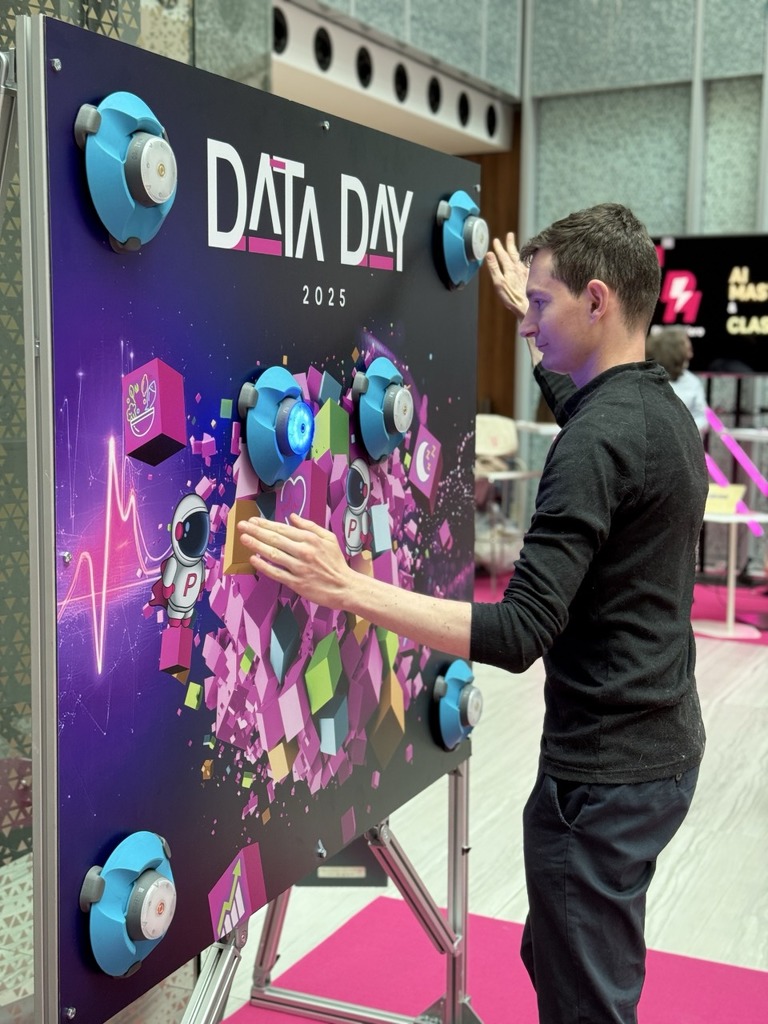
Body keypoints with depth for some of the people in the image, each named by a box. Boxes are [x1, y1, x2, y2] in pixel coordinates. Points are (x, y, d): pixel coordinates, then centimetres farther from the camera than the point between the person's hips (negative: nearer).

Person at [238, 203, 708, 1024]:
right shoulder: (664, 408, 6)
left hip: (605, 773, -9)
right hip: (664, 747, 9)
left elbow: (520, 634, -30)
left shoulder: (598, 442, -24)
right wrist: (531, 318, 41)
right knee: (555, 956, 24)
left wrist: (347, 588, -31)